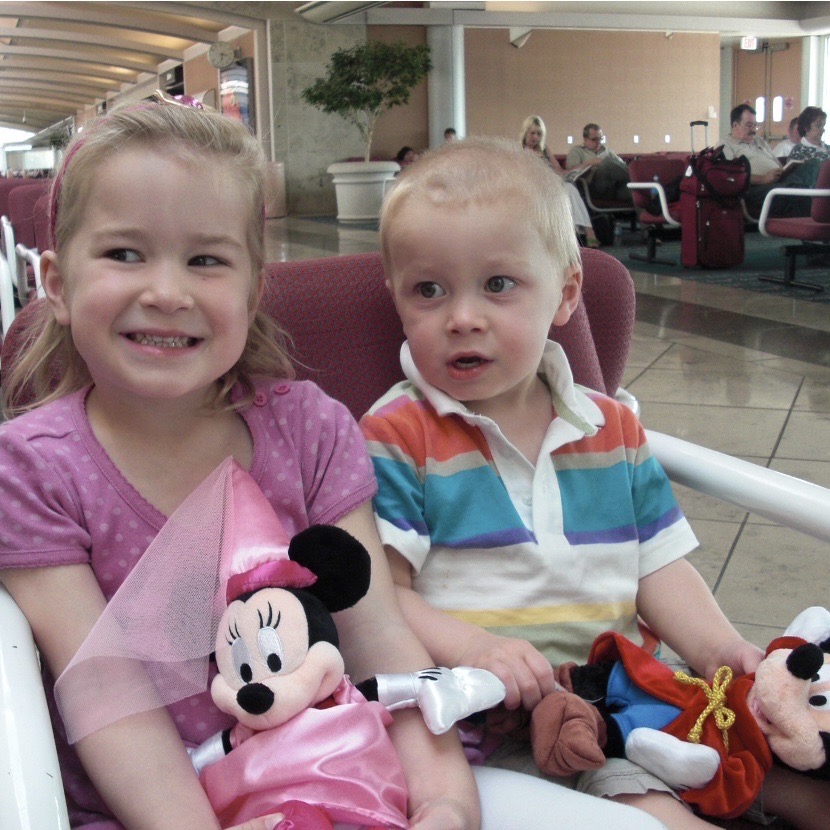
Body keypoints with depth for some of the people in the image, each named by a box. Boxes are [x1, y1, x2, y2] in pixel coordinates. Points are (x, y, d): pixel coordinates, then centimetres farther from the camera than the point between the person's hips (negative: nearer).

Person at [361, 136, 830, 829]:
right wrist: (467, 648, -25)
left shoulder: (613, 429, 11)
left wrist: (721, 648, -3)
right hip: (489, 719, -4)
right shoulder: (396, 439, -4)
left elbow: (658, 565, 14)